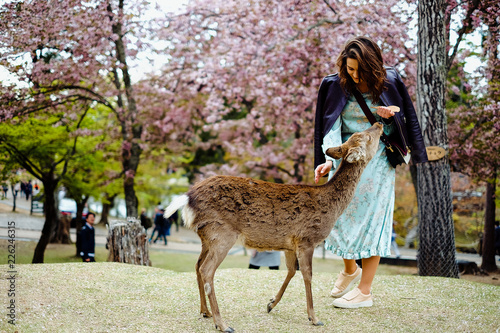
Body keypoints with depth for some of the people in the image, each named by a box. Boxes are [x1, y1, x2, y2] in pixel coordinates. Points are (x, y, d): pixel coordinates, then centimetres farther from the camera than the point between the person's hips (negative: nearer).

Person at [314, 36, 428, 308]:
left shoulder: (389, 82, -5)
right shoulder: (334, 85, -6)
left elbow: (405, 120, 7)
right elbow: (331, 126, -13)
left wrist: (387, 116, -16)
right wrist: (330, 159, -29)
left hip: (378, 157, -2)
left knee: (370, 216, -3)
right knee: (339, 212, 3)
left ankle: (364, 291, 3)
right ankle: (350, 270, 31)